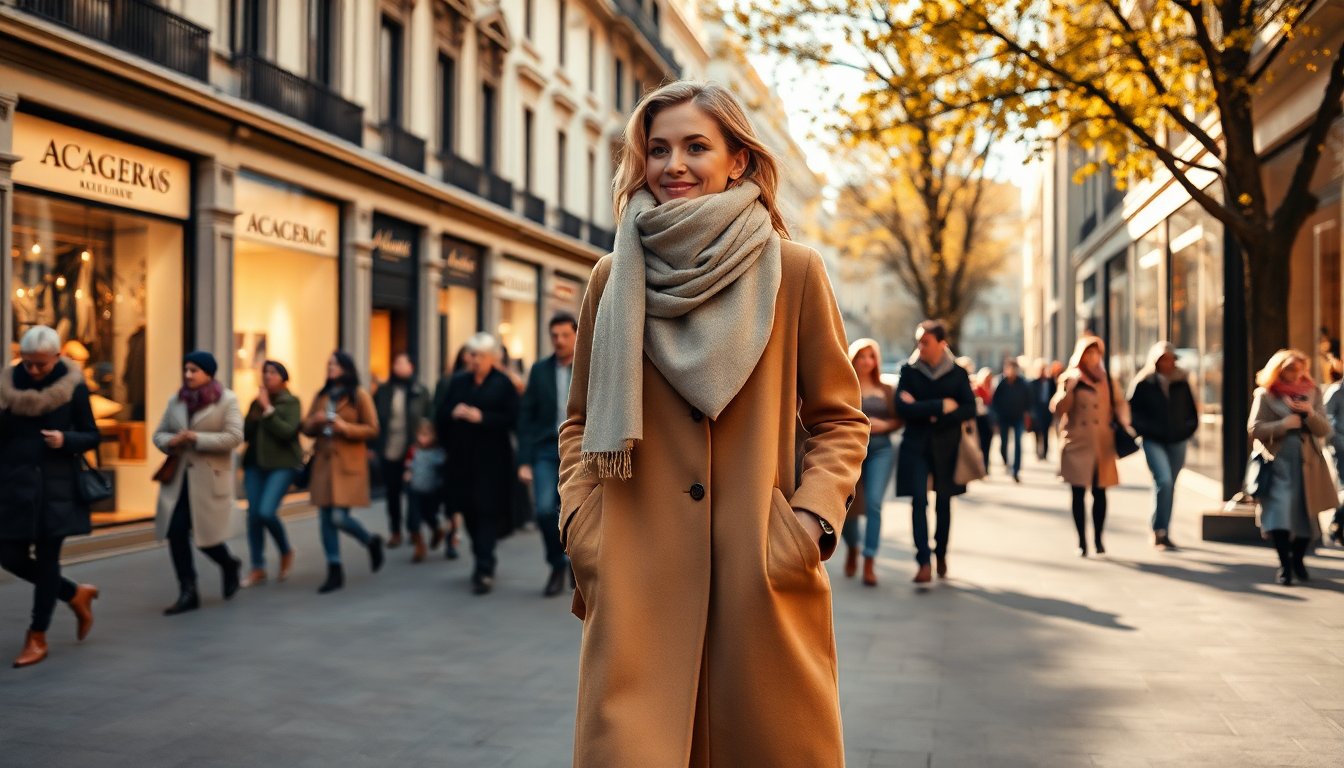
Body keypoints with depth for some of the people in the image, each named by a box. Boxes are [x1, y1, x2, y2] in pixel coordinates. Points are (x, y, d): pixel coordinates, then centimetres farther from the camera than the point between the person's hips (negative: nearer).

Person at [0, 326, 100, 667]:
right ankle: (76, 594, 26)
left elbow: (92, 437, 0)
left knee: (46, 559, 1)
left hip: (57, 485, -3)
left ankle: (37, 637, 14)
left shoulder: (74, 387, -5)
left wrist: (66, 440, -20)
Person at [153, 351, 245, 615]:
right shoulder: (176, 401, 10)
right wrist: (170, 441, -9)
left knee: (205, 535, -1)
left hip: (209, 478, -5)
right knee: (176, 532, -3)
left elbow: (234, 437, -13)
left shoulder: (227, 399, -5)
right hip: (178, 477, 5)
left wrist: (196, 438, -19)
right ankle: (188, 593, 6)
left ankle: (230, 565, 31)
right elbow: (159, 433, 15)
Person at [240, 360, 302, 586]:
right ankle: (258, 569, 9)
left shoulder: (291, 402, -3)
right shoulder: (257, 402, 13)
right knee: (253, 515, 0)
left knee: (267, 512, -18)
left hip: (282, 465, -6)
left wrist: (268, 410, -15)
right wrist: (254, 416, -6)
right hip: (255, 464, 6)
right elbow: (245, 434, 11)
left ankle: (286, 551, 9)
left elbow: (287, 431, -16)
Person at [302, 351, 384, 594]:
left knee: (339, 517, -12)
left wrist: (346, 427, -18)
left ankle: (371, 541, 18)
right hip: (323, 462, 5)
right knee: (325, 519, 3)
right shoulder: (321, 396, 14)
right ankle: (334, 572, 11)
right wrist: (315, 421, -7)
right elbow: (306, 428, 15)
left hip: (349, 464, -5)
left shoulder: (360, 396, -2)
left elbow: (372, 430, -5)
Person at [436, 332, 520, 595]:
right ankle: (483, 561, 28)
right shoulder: (458, 382, 11)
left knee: (488, 511, -8)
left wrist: (481, 417, -19)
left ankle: (484, 570, -10)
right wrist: (452, 414, -10)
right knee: (469, 510, 10)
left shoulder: (503, 384, -2)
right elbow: (441, 417, 12)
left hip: (492, 460, -5)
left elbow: (511, 419, -10)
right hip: (463, 459, 5)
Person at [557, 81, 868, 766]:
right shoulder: (613, 278, 7)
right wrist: (579, 524, 2)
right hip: (636, 586, 1)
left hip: (762, 581, -1)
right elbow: (581, 422, 16)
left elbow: (839, 419, 8)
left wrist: (810, 521, -5)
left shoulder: (794, 272, 2)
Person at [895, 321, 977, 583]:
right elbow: (902, 407, -11)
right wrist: (941, 406, -14)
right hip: (916, 445, -1)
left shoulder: (958, 373, 2)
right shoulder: (909, 371, 0)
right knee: (919, 501, -12)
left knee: (943, 502, 10)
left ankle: (941, 555, 28)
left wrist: (927, 413, -14)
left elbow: (969, 409, -4)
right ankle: (923, 563, -16)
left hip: (946, 446, 1)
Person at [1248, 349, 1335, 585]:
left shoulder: (1312, 392, 9)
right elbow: (1254, 428, -6)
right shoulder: (1265, 394, 0)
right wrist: (1283, 425, -18)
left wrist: (1310, 414, -14)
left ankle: (1298, 560, 25)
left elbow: (1324, 430, 5)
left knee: (1306, 513, 5)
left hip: (1306, 463, 3)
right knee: (1280, 512, -14)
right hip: (1278, 462, -3)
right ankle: (1284, 565, -6)